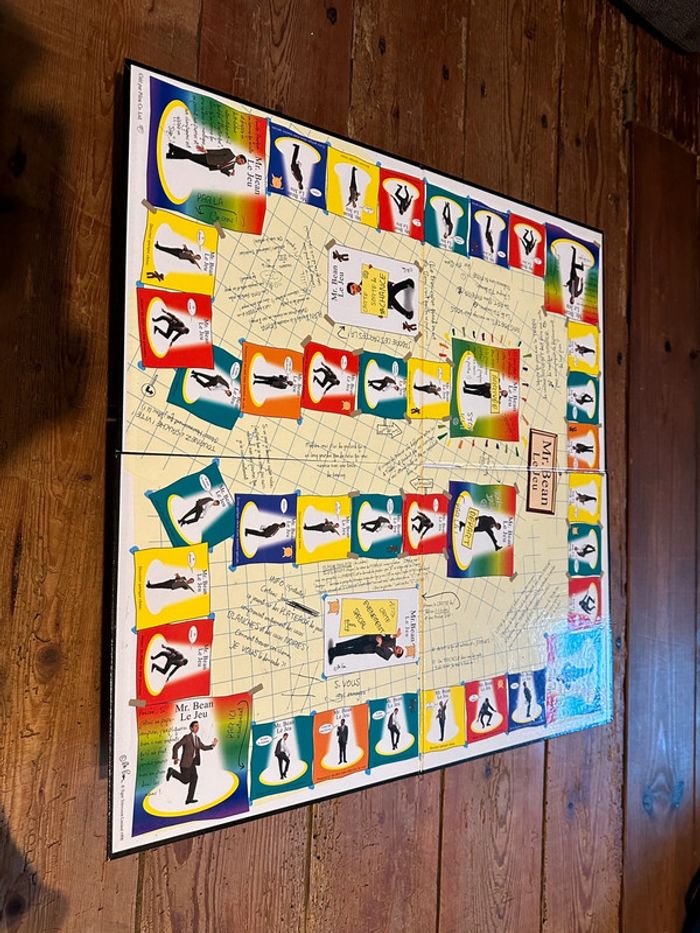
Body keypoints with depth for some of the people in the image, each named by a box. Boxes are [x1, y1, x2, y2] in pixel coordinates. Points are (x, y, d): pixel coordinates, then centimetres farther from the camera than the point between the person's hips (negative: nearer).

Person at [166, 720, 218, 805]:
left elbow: (203, 748, 17)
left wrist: (213, 745, 3)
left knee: (194, 778, -5)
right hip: (186, 763, -7)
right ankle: (172, 771, 18)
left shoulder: (197, 738, 11)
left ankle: (189, 799, 0)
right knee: (185, 780, -4)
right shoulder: (187, 737, -14)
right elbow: (175, 747, -15)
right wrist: (175, 758, -18)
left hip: (192, 763, 7)